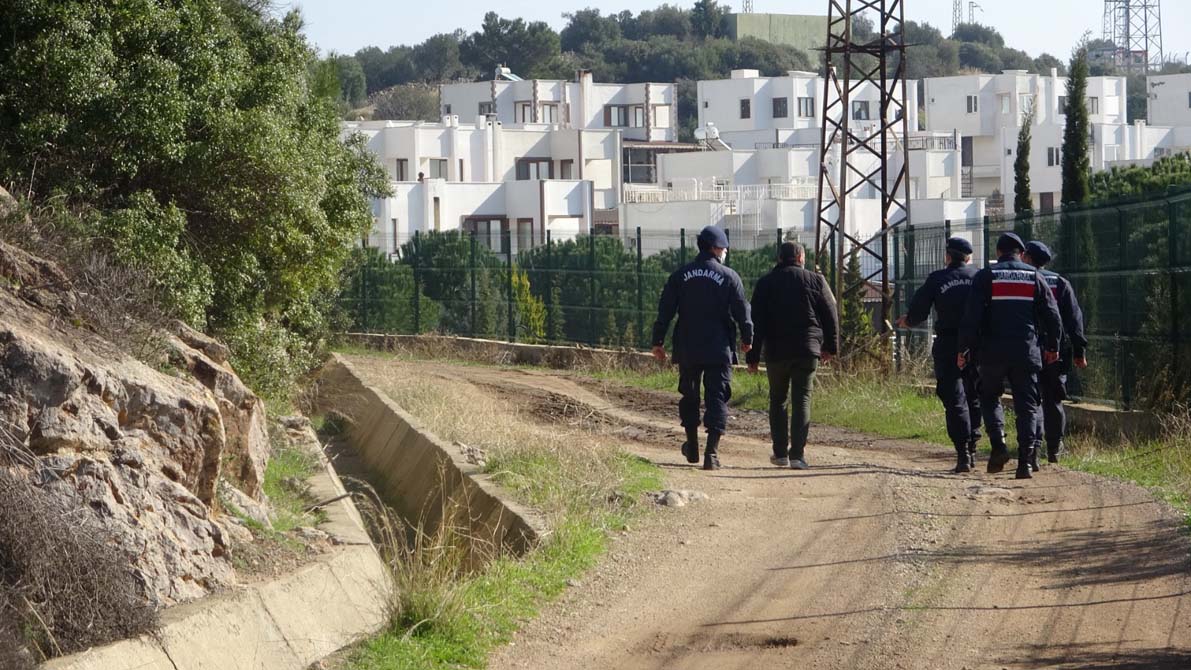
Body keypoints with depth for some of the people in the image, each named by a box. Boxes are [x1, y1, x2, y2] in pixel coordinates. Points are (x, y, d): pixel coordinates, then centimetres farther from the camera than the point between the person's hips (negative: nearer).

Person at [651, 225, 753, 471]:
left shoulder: (680, 275, 3)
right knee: (717, 398, -1)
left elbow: (665, 310, 2)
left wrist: (658, 342, 7)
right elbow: (742, 312, -2)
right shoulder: (729, 277, -5)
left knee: (690, 395, 18)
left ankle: (692, 446, 28)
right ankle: (712, 452, -11)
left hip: (688, 349, 3)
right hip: (719, 349, -3)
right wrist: (747, 339, 14)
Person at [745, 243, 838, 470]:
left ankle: (780, 453, 13)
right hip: (807, 350, 0)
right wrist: (830, 346, 17)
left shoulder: (765, 283, 3)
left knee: (777, 400, 14)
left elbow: (756, 323, 0)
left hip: (776, 351, 0)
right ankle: (797, 454, -9)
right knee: (802, 400, 0)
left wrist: (753, 357, 2)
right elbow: (831, 316, 6)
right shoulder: (815, 280, 4)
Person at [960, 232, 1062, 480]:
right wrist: (1052, 347, 21)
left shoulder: (985, 276, 0)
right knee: (1026, 405, 5)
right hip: (1027, 352, 1)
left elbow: (972, 316, -7)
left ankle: (998, 444, -3)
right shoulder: (1034, 277, 7)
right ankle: (1025, 459, -5)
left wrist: (964, 349, -1)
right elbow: (1052, 315, 8)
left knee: (989, 397, 17)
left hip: (993, 352, -1)